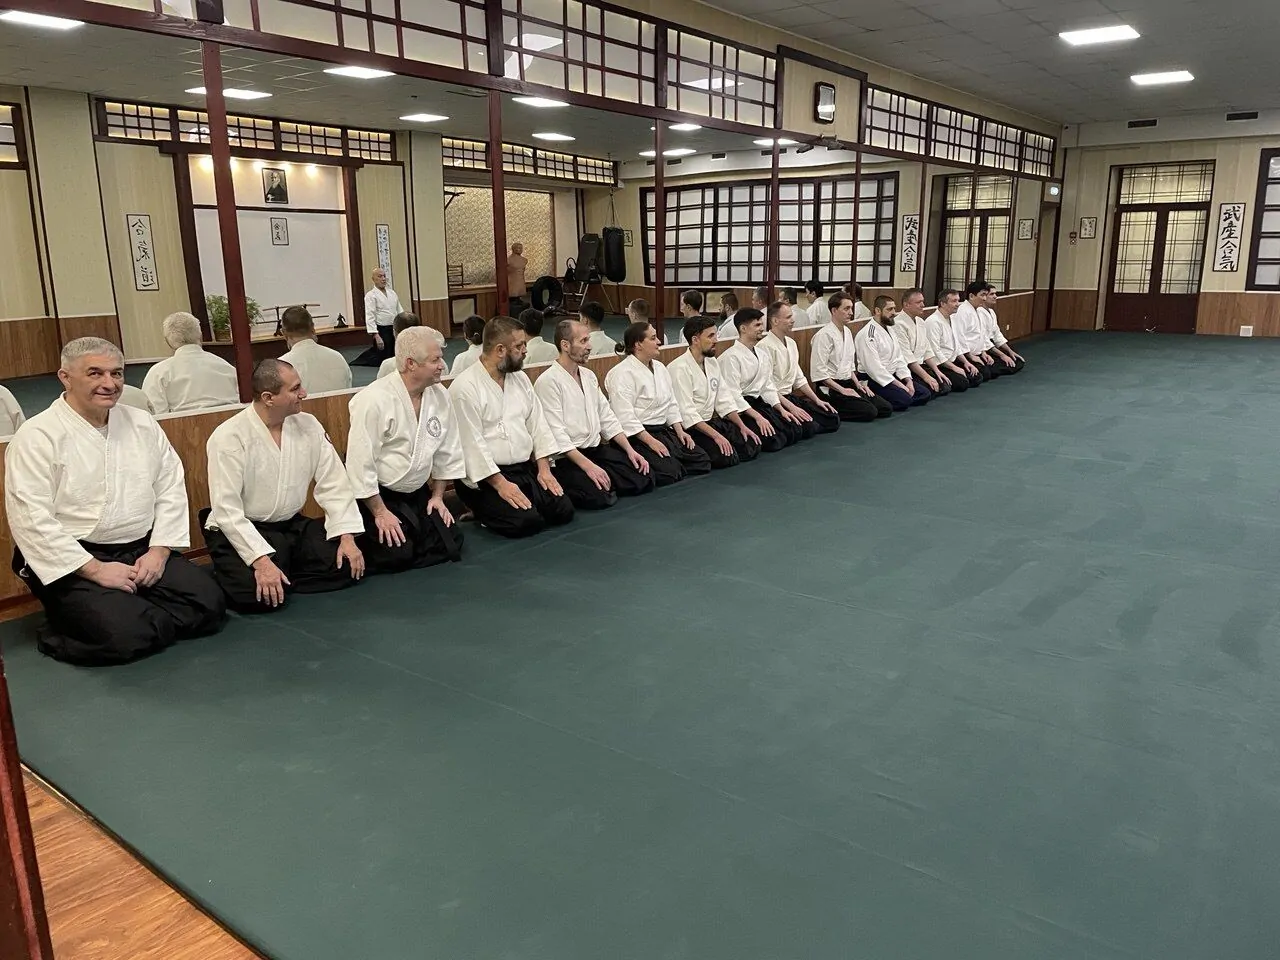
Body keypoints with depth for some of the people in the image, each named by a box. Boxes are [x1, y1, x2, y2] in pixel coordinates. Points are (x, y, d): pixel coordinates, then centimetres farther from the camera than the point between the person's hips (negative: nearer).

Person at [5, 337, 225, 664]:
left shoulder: (142, 425, 8)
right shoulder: (37, 437, -8)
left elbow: (171, 490, 8)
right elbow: (31, 519, -14)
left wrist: (159, 550, -5)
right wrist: (94, 569, -18)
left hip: (142, 550, 5)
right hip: (73, 561, -5)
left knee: (209, 603, -13)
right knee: (122, 632, -27)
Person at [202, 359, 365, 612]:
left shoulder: (308, 425, -3)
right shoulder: (229, 437, -17)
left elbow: (333, 484, -1)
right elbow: (227, 508, -21)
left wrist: (346, 536, -12)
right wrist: (261, 560, -30)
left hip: (292, 525, 5)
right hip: (242, 532, -5)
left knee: (348, 564, -12)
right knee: (258, 595, -28)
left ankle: (281, 579, 5)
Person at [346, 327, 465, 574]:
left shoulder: (440, 396, -3)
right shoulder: (375, 400, -22)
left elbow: (448, 451, 8)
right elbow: (360, 462, -20)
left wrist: (437, 496, 7)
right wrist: (380, 512, -16)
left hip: (417, 493, 6)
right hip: (376, 495, -6)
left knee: (450, 545, -4)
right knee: (398, 555, -17)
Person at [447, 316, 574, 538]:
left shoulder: (520, 378, 9)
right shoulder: (465, 387, -15)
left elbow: (537, 423, 11)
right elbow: (471, 443, -18)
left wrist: (544, 468, 0)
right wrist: (500, 483, -20)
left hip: (526, 469, 8)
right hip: (485, 476, -7)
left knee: (563, 510, -6)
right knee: (526, 521, -25)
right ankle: (483, 508, 4)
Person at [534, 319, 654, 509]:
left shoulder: (589, 376, 13)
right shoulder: (548, 381, -13)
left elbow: (607, 418, 16)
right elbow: (556, 434, -19)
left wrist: (630, 450, 5)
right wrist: (587, 465, -25)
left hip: (598, 450, 7)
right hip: (566, 458, -7)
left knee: (643, 480, -8)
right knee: (601, 497, -28)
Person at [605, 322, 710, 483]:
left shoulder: (659, 367, 14)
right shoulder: (622, 374, -14)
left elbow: (671, 403, 18)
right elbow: (624, 416, -21)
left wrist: (679, 431, 4)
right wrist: (651, 441, -23)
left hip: (664, 430, 9)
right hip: (639, 434, -8)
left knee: (703, 463, -3)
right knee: (671, 473, -23)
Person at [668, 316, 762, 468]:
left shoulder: (712, 362, 10)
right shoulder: (680, 368, -18)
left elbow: (724, 400, 13)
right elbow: (686, 413, -23)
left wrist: (742, 426, 1)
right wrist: (716, 435, -26)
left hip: (712, 421, 9)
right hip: (691, 427, -9)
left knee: (752, 446, -3)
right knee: (727, 457, -25)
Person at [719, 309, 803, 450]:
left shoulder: (762, 354, 11)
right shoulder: (731, 357, -15)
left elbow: (768, 386, 16)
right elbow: (733, 394, -20)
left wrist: (781, 409, 2)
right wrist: (757, 416, -23)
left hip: (760, 402, 9)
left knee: (795, 431, -1)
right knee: (774, 441, -21)